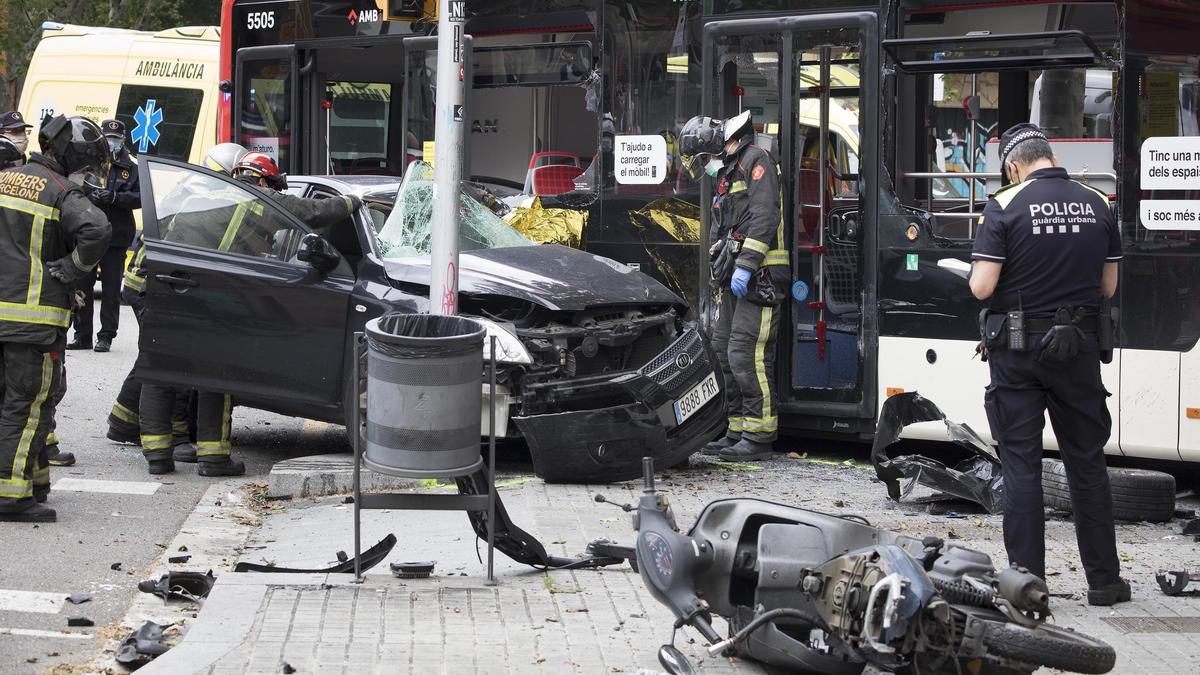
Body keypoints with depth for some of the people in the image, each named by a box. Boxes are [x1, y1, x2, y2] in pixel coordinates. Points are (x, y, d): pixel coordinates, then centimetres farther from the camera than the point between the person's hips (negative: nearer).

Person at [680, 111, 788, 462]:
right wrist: (720, 274, 21)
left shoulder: (756, 160, -7)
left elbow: (764, 217, -17)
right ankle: (738, 432, 14)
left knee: (747, 354, -14)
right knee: (724, 351, 8)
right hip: (734, 279, 10)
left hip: (759, 276, -10)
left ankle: (760, 435, -12)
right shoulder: (726, 174, 23)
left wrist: (745, 266, -21)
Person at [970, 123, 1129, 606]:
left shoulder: (1005, 207, -10)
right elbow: (1108, 286, 7)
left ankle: (1027, 581, 2)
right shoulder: (1097, 205, 2)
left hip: (1018, 349, -3)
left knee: (1021, 463, 3)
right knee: (1087, 461, 12)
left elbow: (982, 287, -15)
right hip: (1078, 349, 3)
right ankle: (1104, 579, 16)